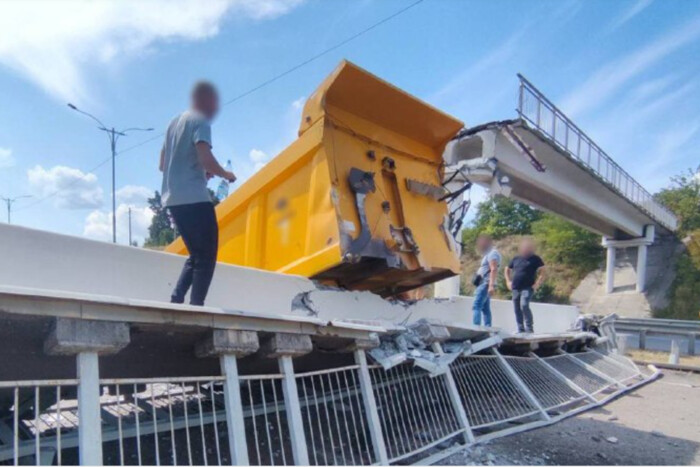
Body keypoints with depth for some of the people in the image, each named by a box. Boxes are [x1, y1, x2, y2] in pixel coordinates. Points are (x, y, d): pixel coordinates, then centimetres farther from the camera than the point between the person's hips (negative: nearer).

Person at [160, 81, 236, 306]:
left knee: (196, 254, 15)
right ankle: (195, 305, -10)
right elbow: (207, 160, -18)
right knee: (207, 256, -3)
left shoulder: (175, 122, 20)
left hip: (173, 199, 8)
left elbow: (163, 164, 24)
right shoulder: (200, 121, -5)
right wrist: (226, 174, 0)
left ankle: (176, 299, 3)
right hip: (195, 199, -8)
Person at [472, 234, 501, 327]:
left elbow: (494, 270, -20)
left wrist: (491, 285, -29)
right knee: (485, 308, 9)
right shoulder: (488, 254, 23)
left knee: (476, 306, -18)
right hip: (483, 284, 11)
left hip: (485, 284, -11)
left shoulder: (492, 254, -8)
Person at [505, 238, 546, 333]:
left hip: (527, 288, -6)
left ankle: (529, 328, -15)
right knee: (517, 309, 7)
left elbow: (543, 272, -3)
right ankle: (521, 330, 17)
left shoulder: (535, 259, 2)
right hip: (515, 289, 6)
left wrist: (537, 284, -11)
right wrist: (508, 281, 14)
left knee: (524, 305, -24)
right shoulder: (516, 259, 15)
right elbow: (507, 269, 26)